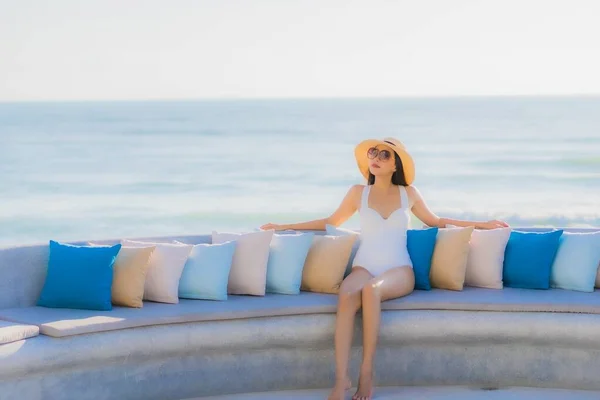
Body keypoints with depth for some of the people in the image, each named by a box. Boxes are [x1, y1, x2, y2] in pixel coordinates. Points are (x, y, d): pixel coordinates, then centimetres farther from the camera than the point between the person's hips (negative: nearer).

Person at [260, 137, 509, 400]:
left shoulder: (408, 193, 11)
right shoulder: (358, 193, 11)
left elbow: (436, 221, 23)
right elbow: (331, 222, 22)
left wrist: (482, 224, 21)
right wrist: (285, 226, 22)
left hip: (399, 271, 0)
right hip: (364, 268, 1)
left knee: (371, 288, -38)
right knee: (347, 294, -37)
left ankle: (367, 372, -33)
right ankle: (341, 378, -41)